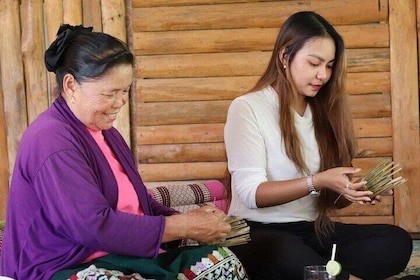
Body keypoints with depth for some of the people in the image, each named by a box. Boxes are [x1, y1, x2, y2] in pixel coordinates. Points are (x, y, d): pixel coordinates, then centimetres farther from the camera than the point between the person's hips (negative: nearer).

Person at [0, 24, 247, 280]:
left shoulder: (104, 131, 16)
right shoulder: (51, 140, -16)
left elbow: (139, 204, 17)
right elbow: (94, 227, -24)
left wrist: (190, 220, -3)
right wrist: (186, 227, -18)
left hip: (120, 256, 10)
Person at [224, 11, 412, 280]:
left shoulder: (324, 111, 12)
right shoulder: (247, 108, -5)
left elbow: (328, 198, 9)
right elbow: (250, 193, -14)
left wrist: (353, 192, -13)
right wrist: (317, 181, -24)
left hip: (312, 231, 6)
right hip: (258, 233, -5)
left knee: (397, 242, -20)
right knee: (286, 253, -41)